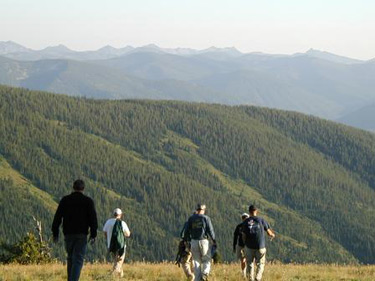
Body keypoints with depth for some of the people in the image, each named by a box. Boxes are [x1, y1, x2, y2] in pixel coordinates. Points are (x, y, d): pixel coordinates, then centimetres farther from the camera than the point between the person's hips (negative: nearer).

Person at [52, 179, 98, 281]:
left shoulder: (65, 200, 6)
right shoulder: (88, 201, 0)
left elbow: (57, 217, 4)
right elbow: (93, 218, -5)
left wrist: (55, 234, 7)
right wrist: (93, 235, -3)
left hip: (68, 234, 3)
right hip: (81, 234, -3)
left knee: (70, 258, 18)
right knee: (78, 259, -6)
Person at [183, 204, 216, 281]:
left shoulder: (191, 219, 4)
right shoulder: (206, 218, -3)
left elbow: (187, 231, 3)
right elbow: (210, 230, -6)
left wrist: (185, 241, 12)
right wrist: (214, 241, 0)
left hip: (194, 242, 2)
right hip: (204, 241, -2)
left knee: (196, 262, 9)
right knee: (206, 260, 8)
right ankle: (204, 274, -17)